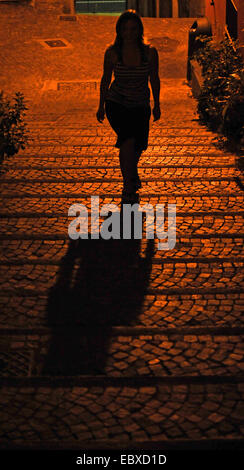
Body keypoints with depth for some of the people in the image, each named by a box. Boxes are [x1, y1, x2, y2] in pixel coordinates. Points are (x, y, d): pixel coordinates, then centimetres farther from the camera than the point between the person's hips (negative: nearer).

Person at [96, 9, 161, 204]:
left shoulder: (150, 52, -10)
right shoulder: (112, 52, -11)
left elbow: (154, 78, 4)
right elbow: (105, 80, 3)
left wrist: (157, 104, 12)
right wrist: (101, 106, 9)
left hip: (140, 107, 2)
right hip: (116, 105, -2)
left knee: (136, 148, 9)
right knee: (128, 140, -23)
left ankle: (130, 176, 44)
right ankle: (129, 189, -12)